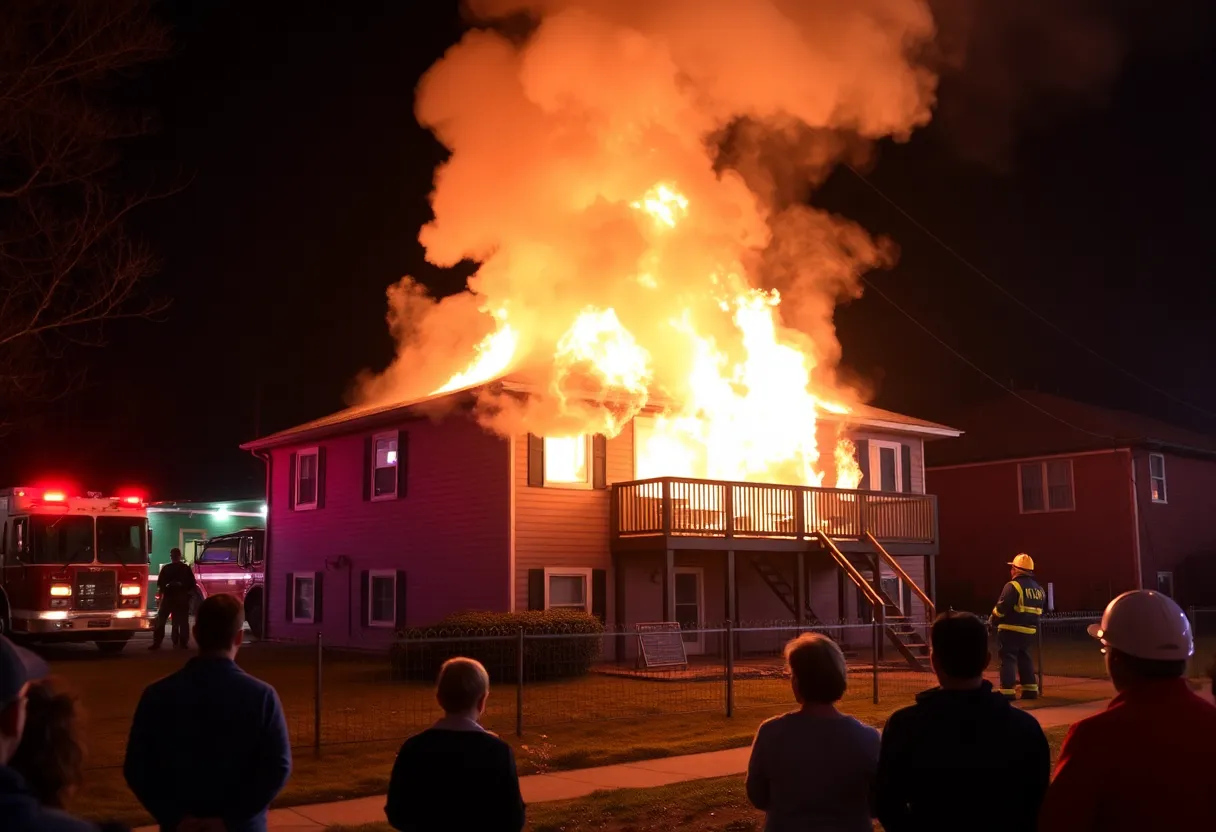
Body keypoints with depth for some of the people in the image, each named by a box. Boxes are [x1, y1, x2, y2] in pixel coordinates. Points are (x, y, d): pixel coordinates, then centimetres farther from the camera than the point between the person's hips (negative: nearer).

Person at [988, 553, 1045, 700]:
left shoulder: (1013, 586, -13)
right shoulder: (1039, 589, 12)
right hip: (1029, 631, 7)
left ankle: (1008, 691, -5)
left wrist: (994, 620, 1)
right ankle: (1030, 690, 19)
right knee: (1025, 658, 19)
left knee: (1008, 659, -2)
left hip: (1011, 630, -7)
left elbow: (1000, 609, -16)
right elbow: (1038, 611, 15)